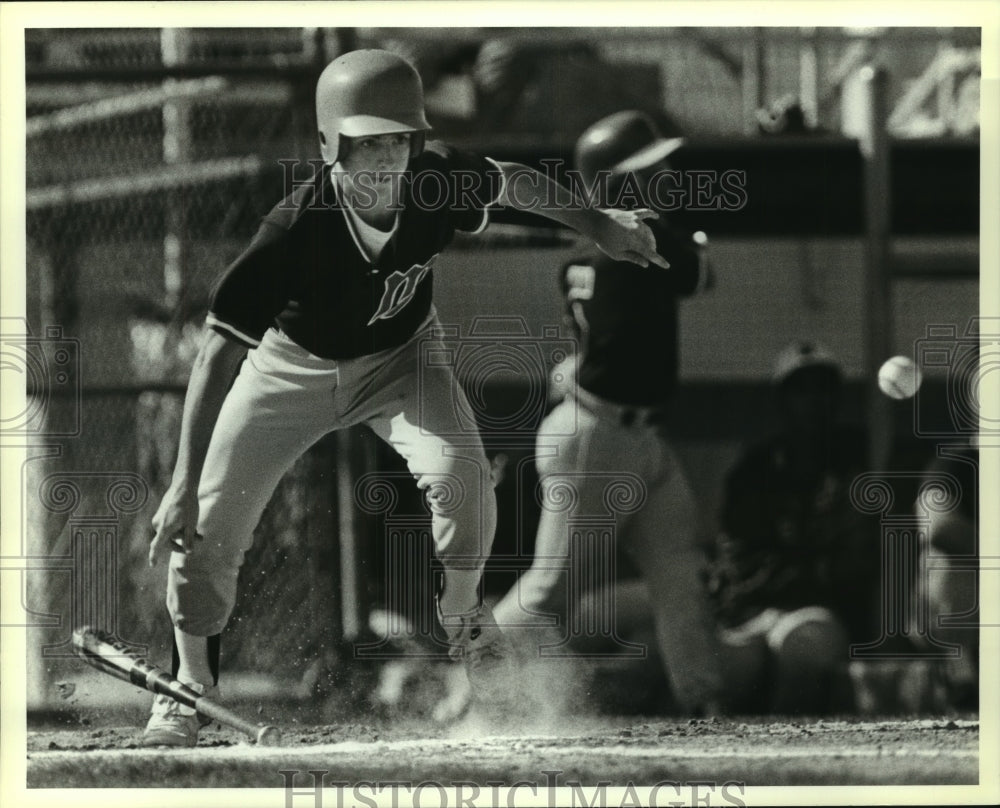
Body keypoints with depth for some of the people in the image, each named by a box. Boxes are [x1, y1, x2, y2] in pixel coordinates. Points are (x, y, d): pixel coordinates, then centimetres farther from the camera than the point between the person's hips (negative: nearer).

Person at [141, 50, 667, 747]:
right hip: (294, 367, -2)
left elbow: (510, 182, -1)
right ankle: (192, 680, 18)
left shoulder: (440, 182, -27)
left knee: (459, 473, -24)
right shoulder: (297, 227, -37)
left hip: (399, 358, 2)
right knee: (208, 524, -7)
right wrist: (185, 481, -38)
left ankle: (463, 612, 6)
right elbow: (221, 352, -35)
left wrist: (601, 227, 10)